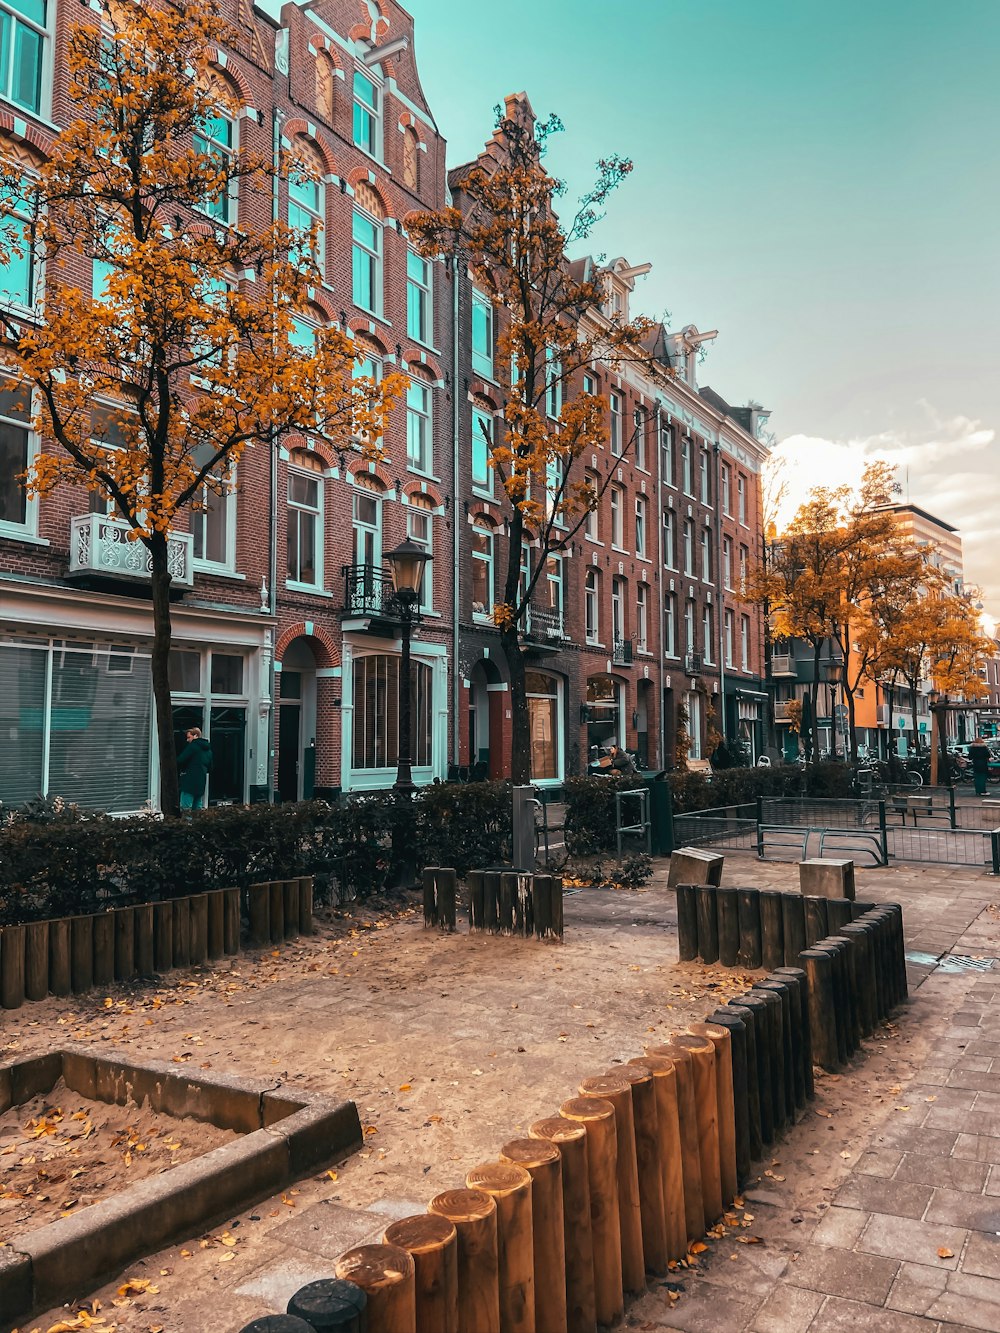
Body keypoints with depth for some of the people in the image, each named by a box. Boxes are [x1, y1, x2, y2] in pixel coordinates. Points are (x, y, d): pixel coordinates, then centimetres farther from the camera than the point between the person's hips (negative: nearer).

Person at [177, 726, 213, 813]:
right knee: (197, 808, 12)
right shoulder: (208, 749, 17)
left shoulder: (193, 745, -7)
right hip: (201, 783, 8)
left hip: (190, 782, -8)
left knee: (185, 808, -9)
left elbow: (180, 760, -12)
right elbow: (210, 768, 23)